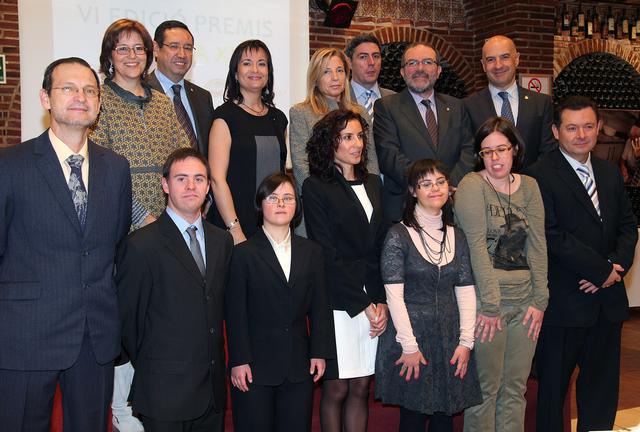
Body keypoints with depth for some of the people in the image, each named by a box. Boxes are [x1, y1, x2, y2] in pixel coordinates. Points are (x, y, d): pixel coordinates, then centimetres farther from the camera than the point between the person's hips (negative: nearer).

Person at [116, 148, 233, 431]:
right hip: (165, 393, -5)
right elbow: (126, 318, -5)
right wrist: (148, 367, 3)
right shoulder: (141, 245, -11)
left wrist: (215, 363, 11)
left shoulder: (222, 241, 9)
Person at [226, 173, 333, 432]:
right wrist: (239, 361, -9)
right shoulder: (244, 253, -3)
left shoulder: (311, 252, 9)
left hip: (299, 366, 3)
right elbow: (235, 312, -5)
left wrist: (320, 352, 3)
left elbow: (319, 307, 9)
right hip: (255, 365, -3)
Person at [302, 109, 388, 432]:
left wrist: (382, 302, -2)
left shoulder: (373, 184, 14)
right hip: (338, 304, -5)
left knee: (361, 387, 9)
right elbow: (328, 255, -9)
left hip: (374, 303, 5)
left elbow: (381, 247, 9)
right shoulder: (316, 187, -4)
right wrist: (363, 304, -10)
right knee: (336, 388, 3)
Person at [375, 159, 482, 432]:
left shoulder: (456, 236, 9)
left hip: (450, 340, 4)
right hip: (410, 337, -4)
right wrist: (409, 346, -13)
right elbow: (394, 295, -11)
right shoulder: (399, 235, -7)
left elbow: (465, 291, 6)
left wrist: (466, 341, -2)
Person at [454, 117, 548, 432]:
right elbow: (476, 246, -13)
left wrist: (539, 299, -1)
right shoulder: (472, 185, -7)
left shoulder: (529, 187, 9)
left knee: (517, 387, 11)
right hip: (487, 300, -5)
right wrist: (490, 305, -16)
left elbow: (537, 244, 6)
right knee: (487, 388, 3)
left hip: (525, 302, 5)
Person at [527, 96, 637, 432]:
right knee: (553, 383, 8)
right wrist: (603, 270, -14)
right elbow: (552, 237, -17)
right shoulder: (541, 176, -11)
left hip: (607, 298, 6)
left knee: (602, 382, 15)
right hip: (564, 301, -6)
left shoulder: (610, 173, 12)